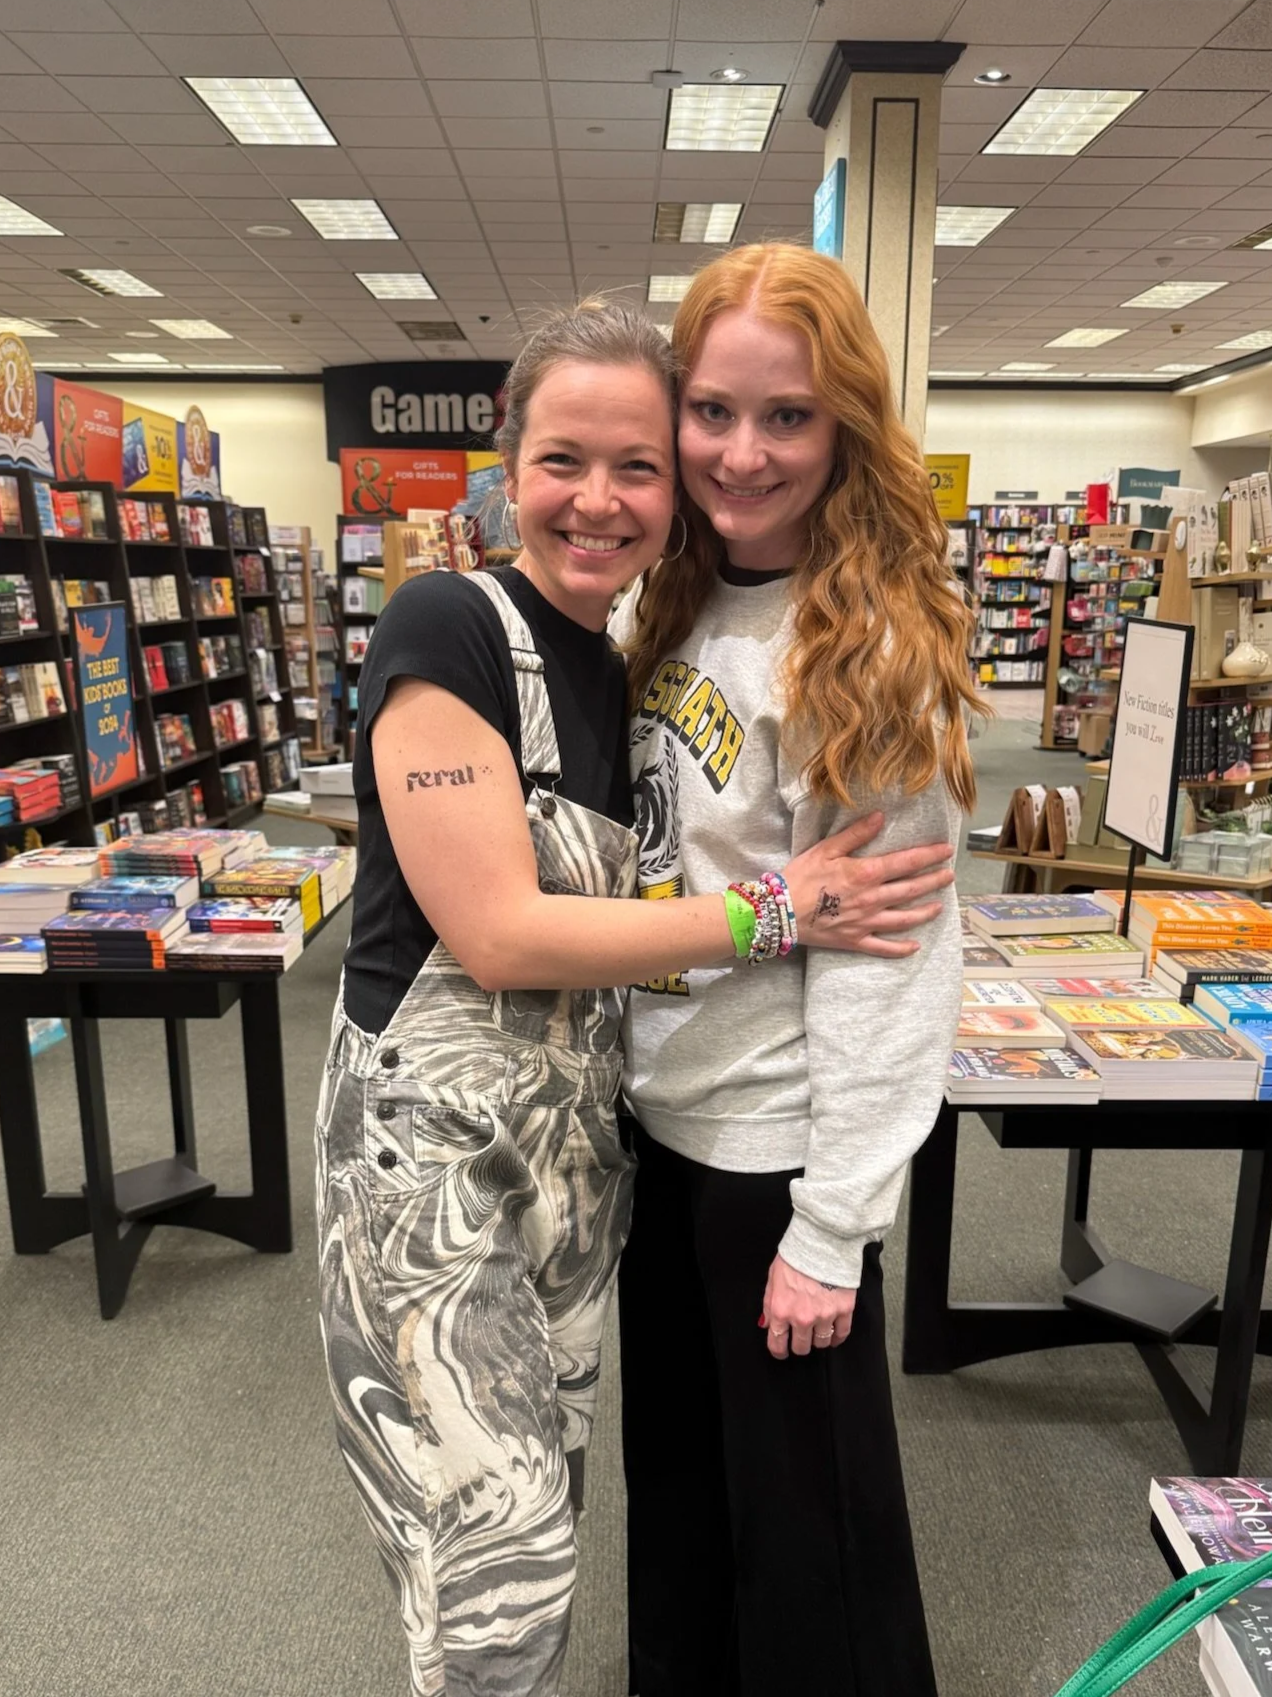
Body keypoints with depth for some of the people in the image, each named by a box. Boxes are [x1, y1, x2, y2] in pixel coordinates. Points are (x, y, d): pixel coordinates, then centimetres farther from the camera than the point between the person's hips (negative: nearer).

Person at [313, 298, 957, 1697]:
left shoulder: (621, 672, 7)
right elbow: (497, 931, -21)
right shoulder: (447, 626, -15)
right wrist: (771, 910, -18)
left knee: (543, 1508, 21)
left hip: (577, 1141, 7)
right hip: (431, 1146, -7)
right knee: (498, 1561, 2)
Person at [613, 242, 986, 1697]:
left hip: (777, 1145, -7)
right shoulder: (665, 608, 4)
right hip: (657, 1114, 7)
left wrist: (834, 1227, -17)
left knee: (801, 1502, 14)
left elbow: (885, 954, -19)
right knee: (672, 1454, 26)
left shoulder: (871, 648, -18)